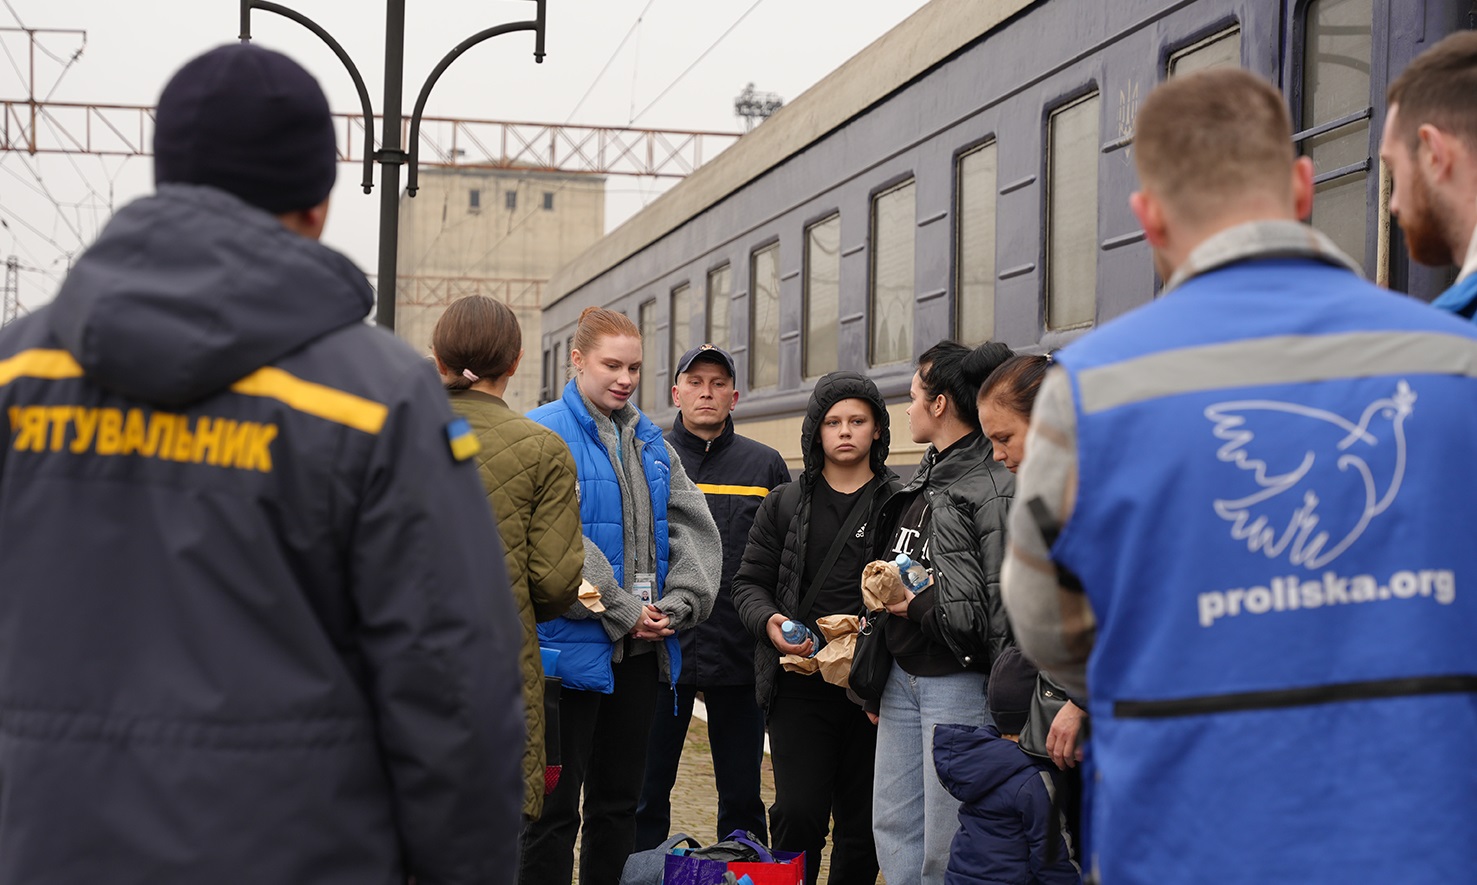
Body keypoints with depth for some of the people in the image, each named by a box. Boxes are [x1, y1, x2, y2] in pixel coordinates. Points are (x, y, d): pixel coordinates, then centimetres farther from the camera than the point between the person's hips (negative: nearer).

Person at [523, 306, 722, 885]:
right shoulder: (545, 434, -8)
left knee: (619, 800, 14)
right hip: (573, 643, -7)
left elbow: (694, 527, 9)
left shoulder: (650, 441, 14)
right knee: (556, 805, -2)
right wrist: (622, 611, -17)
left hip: (641, 646, 7)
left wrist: (676, 605, -6)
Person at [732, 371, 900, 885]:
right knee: (798, 814, -8)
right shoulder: (785, 505, 12)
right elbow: (749, 582, 12)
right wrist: (769, 622, -9)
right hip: (800, 685, 0)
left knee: (862, 824, 6)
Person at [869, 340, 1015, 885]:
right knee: (892, 825, 14)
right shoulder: (921, 483, 14)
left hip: (959, 682, -9)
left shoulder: (994, 489, -15)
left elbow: (1005, 610, -20)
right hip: (903, 677, 9)